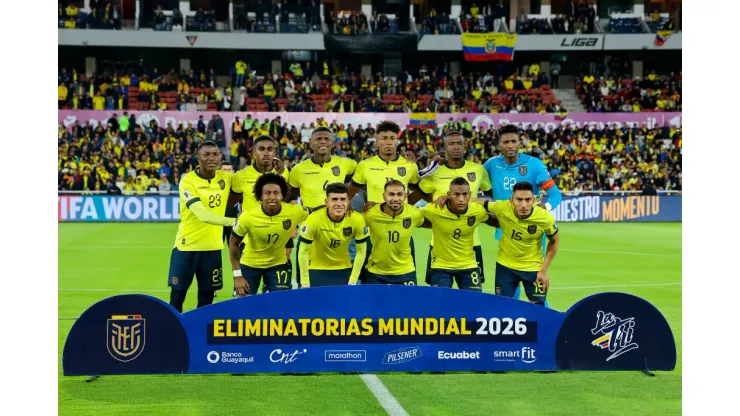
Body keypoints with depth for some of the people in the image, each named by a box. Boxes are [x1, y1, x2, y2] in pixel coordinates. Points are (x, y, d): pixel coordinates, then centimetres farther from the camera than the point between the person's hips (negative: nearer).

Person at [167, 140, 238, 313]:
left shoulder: (226, 178, 0)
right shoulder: (188, 181, -15)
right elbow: (202, 215, -26)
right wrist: (232, 221, -38)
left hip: (213, 247, 4)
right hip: (187, 245, -4)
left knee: (207, 297, 11)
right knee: (178, 294, 4)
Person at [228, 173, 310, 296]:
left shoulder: (294, 212, -24)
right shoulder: (248, 216, -25)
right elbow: (233, 243, -11)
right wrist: (237, 275, -13)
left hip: (278, 264, 1)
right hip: (249, 265, -1)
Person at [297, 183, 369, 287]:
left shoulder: (357, 219, -19)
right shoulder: (314, 219, -25)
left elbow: (361, 251, -8)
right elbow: (303, 252, -16)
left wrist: (352, 281, -9)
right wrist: (305, 284, -14)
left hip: (344, 269, 2)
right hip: (316, 269, -2)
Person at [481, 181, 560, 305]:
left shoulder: (546, 218, -24)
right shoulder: (501, 208, -25)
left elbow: (554, 241, -4)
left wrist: (544, 270, -6)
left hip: (534, 268, -1)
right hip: (505, 265, 1)